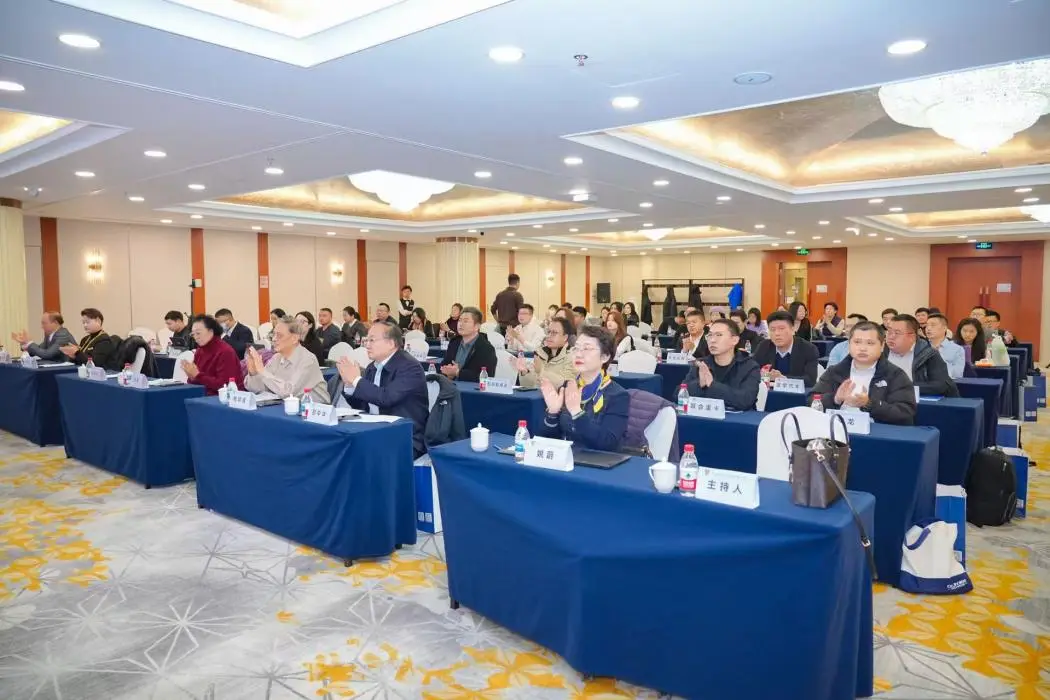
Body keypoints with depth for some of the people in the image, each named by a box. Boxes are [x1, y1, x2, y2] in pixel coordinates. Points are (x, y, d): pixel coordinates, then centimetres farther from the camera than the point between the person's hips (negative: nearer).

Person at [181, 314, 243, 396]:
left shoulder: (225, 352, -16)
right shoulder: (199, 351, 8)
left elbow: (223, 385, -21)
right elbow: (194, 383, 10)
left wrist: (197, 375, -19)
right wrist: (192, 377, -12)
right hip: (207, 396, 7)